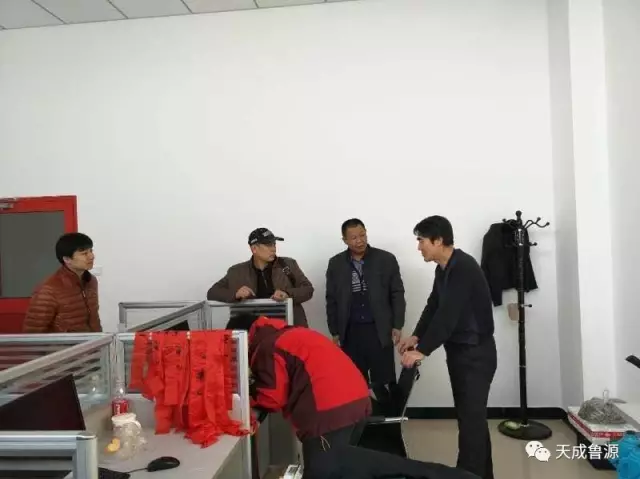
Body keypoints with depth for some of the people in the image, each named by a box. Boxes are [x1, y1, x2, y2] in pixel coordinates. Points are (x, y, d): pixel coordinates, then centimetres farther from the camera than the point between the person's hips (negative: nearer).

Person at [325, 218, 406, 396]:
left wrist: (397, 326, -2)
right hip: (350, 332, 2)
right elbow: (331, 300, 8)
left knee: (383, 382, 1)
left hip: (379, 330, -2)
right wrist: (334, 332, 5)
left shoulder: (386, 259, -1)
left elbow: (397, 295, 2)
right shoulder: (335, 264, 4)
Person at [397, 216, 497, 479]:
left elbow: (448, 315, -26)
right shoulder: (443, 269, 8)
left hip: (476, 353, -9)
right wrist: (415, 336, 3)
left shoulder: (464, 267, -22)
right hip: (458, 351, 9)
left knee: (471, 418, -5)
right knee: (471, 416, 16)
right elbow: (433, 307, 14)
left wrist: (422, 351, -24)